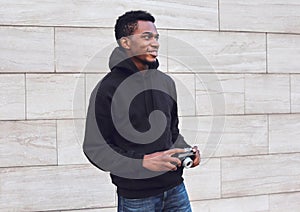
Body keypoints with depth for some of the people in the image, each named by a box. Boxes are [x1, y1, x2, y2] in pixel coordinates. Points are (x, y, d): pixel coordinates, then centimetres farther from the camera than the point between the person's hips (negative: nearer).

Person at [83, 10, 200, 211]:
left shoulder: (166, 82, 8)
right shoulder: (107, 89, -11)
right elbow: (95, 149, -12)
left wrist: (186, 151, 0)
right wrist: (143, 163, -21)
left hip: (176, 189, 5)